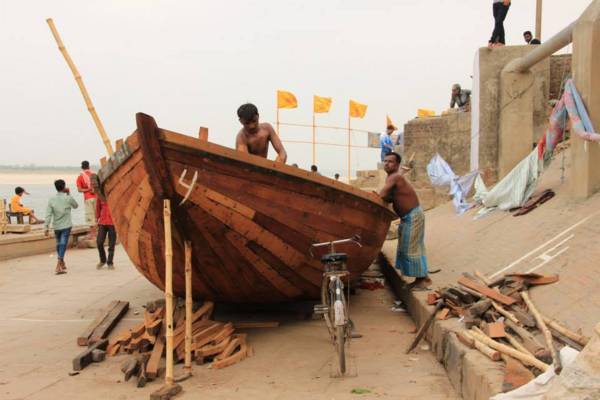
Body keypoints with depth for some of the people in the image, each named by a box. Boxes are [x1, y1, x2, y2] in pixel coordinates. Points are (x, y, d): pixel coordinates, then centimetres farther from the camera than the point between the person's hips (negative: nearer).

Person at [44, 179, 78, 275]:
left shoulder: (51, 200, -3)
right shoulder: (68, 198, -7)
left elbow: (48, 215, -9)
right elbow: (76, 206, 13)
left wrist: (46, 227, -8)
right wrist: (69, 194, 13)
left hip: (56, 226, 3)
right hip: (66, 226, -3)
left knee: (59, 245, 20)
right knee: (63, 245, -6)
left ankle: (62, 264, 36)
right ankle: (58, 266, -19)